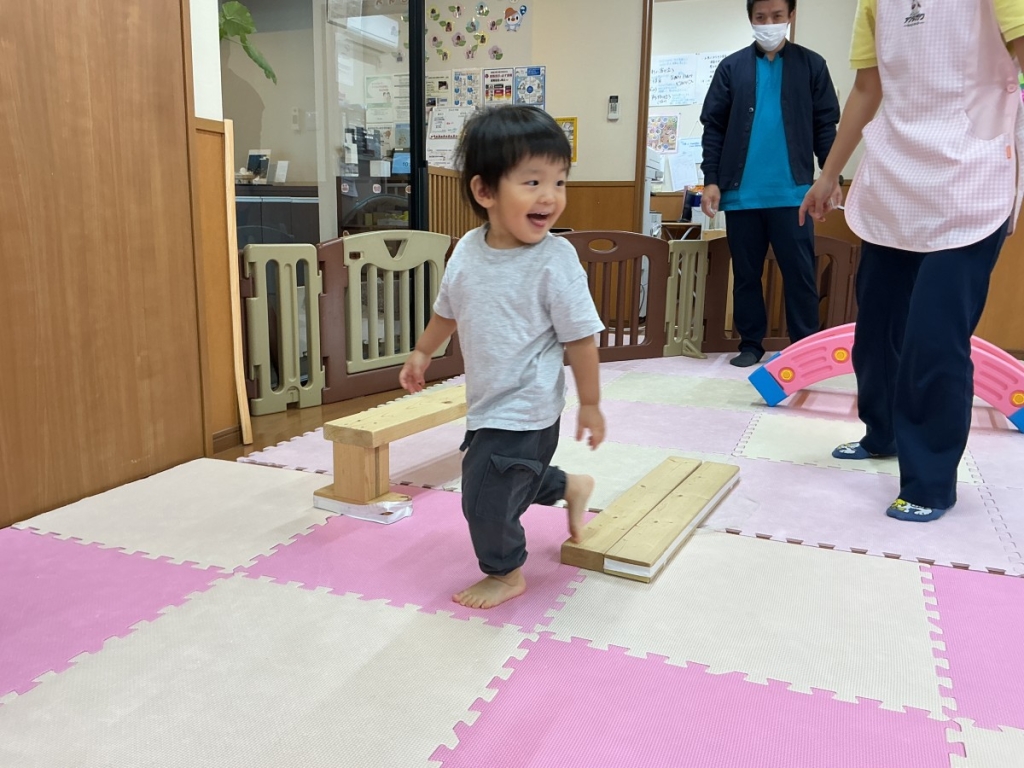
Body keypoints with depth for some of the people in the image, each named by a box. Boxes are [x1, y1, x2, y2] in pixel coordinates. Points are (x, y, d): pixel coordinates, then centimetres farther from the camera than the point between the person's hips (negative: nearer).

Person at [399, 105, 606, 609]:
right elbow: (448, 309, 14)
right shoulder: (468, 250, -4)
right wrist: (422, 353, 24)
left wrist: (590, 405, -9)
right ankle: (572, 488, 53)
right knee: (516, 479, 24)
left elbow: (580, 339, -15)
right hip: (487, 404, 7)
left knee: (485, 495, 2)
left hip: (525, 412, -6)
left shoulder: (555, 260, -21)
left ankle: (505, 574, 30)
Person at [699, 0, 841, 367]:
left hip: (792, 192, -1)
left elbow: (826, 126, 5)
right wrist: (711, 180, -2)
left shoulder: (811, 65, 6)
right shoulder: (732, 67, 8)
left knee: (800, 274, 0)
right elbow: (714, 127, 5)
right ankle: (751, 344, 19)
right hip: (741, 193, 1)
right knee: (745, 274, 8)